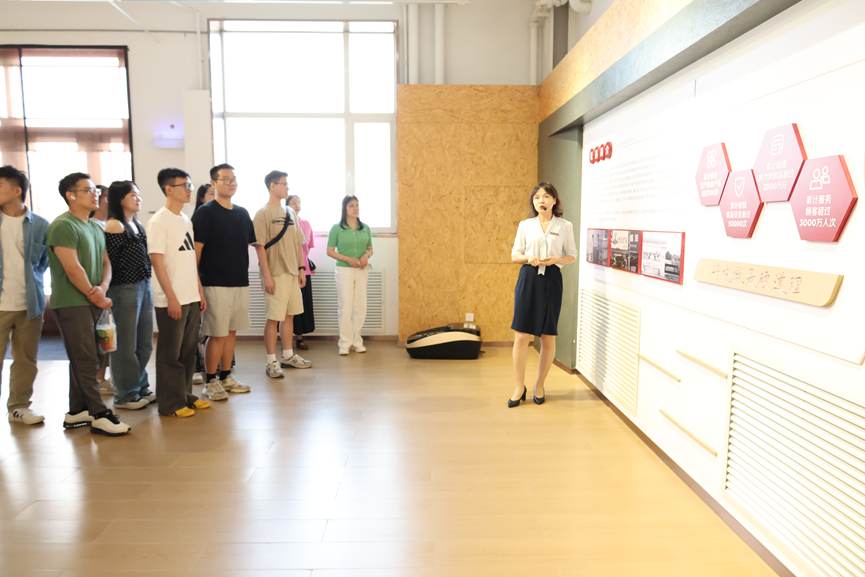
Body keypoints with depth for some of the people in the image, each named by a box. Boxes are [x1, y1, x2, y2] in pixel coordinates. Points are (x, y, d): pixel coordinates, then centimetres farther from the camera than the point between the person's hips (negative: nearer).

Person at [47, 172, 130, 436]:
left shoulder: (96, 227, 16)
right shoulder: (63, 226, -11)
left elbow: (105, 262, 14)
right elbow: (73, 269, -17)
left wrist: (102, 289, -6)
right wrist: (96, 296, -9)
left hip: (93, 303, 9)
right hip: (71, 303, -8)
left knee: (83, 359, 13)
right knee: (86, 361, -5)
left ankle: (76, 412, 23)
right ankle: (100, 416, 0)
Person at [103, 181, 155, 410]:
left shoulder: (138, 225, 14)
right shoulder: (115, 226, -11)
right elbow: (111, 262, -14)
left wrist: (148, 284, 11)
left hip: (144, 286, 8)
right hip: (125, 289, -8)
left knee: (145, 343, 14)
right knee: (126, 346, 2)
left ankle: (140, 387, 28)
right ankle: (124, 396, 14)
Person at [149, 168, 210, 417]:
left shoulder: (186, 220, 14)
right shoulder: (158, 221, -10)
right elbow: (157, 261, -14)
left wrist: (200, 291, 13)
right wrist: (171, 297, -16)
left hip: (192, 298, 7)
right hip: (172, 300, -7)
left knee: (189, 349, 13)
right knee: (171, 353, 2)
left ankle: (185, 394, 26)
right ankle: (170, 403, 13)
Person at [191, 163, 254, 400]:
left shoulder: (242, 213, 13)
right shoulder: (205, 213, -6)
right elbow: (196, 250, -10)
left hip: (241, 282, 6)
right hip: (216, 284, -6)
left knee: (231, 331, 12)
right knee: (217, 334, -2)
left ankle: (226, 377, 23)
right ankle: (210, 382, 11)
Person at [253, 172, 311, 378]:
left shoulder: (290, 213, 14)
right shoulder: (263, 213, -8)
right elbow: (259, 246, -12)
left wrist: (301, 268, 12)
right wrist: (267, 275, -17)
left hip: (292, 273, 7)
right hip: (275, 274, -7)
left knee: (289, 314, 13)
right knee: (273, 317, -2)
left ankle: (288, 356, 25)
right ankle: (271, 362, 6)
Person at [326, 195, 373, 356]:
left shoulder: (365, 228, 8)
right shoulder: (337, 228, -3)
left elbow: (370, 248, 15)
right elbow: (330, 251, -4)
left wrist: (366, 255, -8)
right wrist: (348, 259, -15)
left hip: (361, 271, 3)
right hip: (344, 270, -3)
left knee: (360, 307, 4)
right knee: (345, 306, -2)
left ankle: (357, 341, 16)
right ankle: (345, 342, 7)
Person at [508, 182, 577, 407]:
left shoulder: (565, 226, 5)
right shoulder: (525, 225, 7)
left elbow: (572, 254, 10)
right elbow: (514, 255, 10)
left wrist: (556, 259, -10)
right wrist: (528, 258, -10)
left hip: (551, 279, 0)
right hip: (528, 278, 0)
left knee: (548, 338, 4)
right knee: (521, 336, -4)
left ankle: (540, 384, 22)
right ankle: (520, 386, 10)